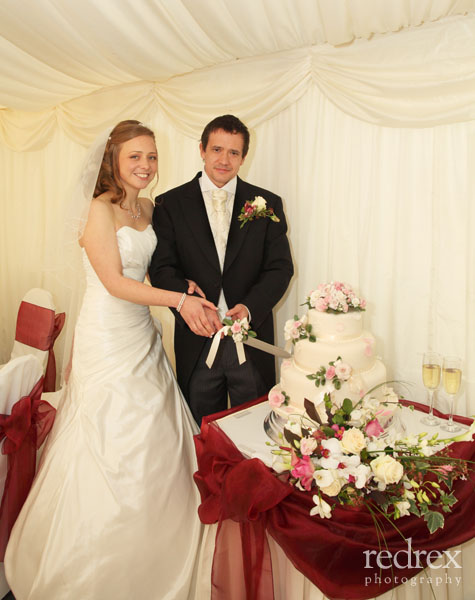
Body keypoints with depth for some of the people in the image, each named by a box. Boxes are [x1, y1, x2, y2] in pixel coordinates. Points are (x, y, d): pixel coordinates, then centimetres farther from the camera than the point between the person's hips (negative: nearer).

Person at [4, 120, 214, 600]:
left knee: (155, 440, 13)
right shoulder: (100, 208, -12)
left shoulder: (148, 207, 10)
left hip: (142, 334, 7)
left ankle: (149, 553, 37)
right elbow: (115, 282, -17)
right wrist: (179, 299, -20)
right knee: (112, 444, 5)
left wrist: (183, 284, -2)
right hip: (107, 338, -7)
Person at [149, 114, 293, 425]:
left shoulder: (268, 204, 3)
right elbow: (162, 269, -5)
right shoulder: (170, 204, 1)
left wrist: (249, 308, -18)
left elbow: (280, 267, -1)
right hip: (197, 339, 0)